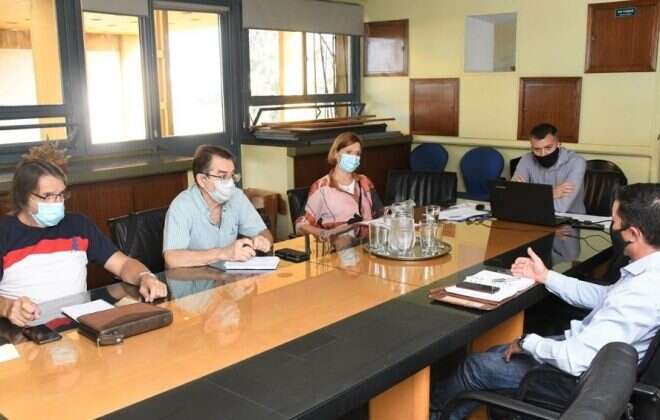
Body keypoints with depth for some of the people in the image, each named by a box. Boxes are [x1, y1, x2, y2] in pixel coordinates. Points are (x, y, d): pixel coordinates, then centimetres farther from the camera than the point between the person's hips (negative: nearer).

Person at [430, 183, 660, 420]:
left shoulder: (641, 292, -36)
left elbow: (576, 360, -34)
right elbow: (606, 298, 12)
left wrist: (527, 342, -15)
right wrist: (546, 276, 11)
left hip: (582, 377, -8)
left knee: (476, 365, 7)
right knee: (495, 354, 17)